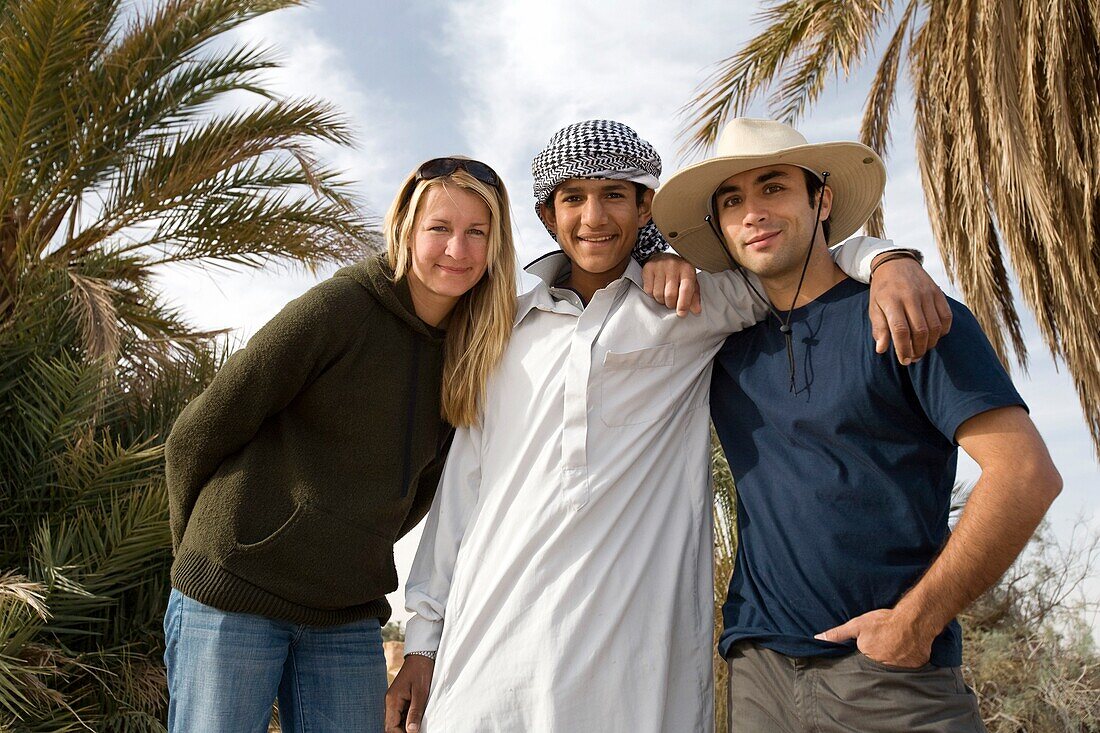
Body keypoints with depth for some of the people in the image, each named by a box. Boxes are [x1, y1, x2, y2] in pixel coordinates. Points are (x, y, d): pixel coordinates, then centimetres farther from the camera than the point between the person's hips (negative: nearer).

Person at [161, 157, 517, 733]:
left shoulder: (470, 356, 5)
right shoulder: (339, 307, -13)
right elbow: (194, 439, -7)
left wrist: (348, 560, 11)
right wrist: (210, 554, 4)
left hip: (349, 620, 5)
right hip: (234, 600, -5)